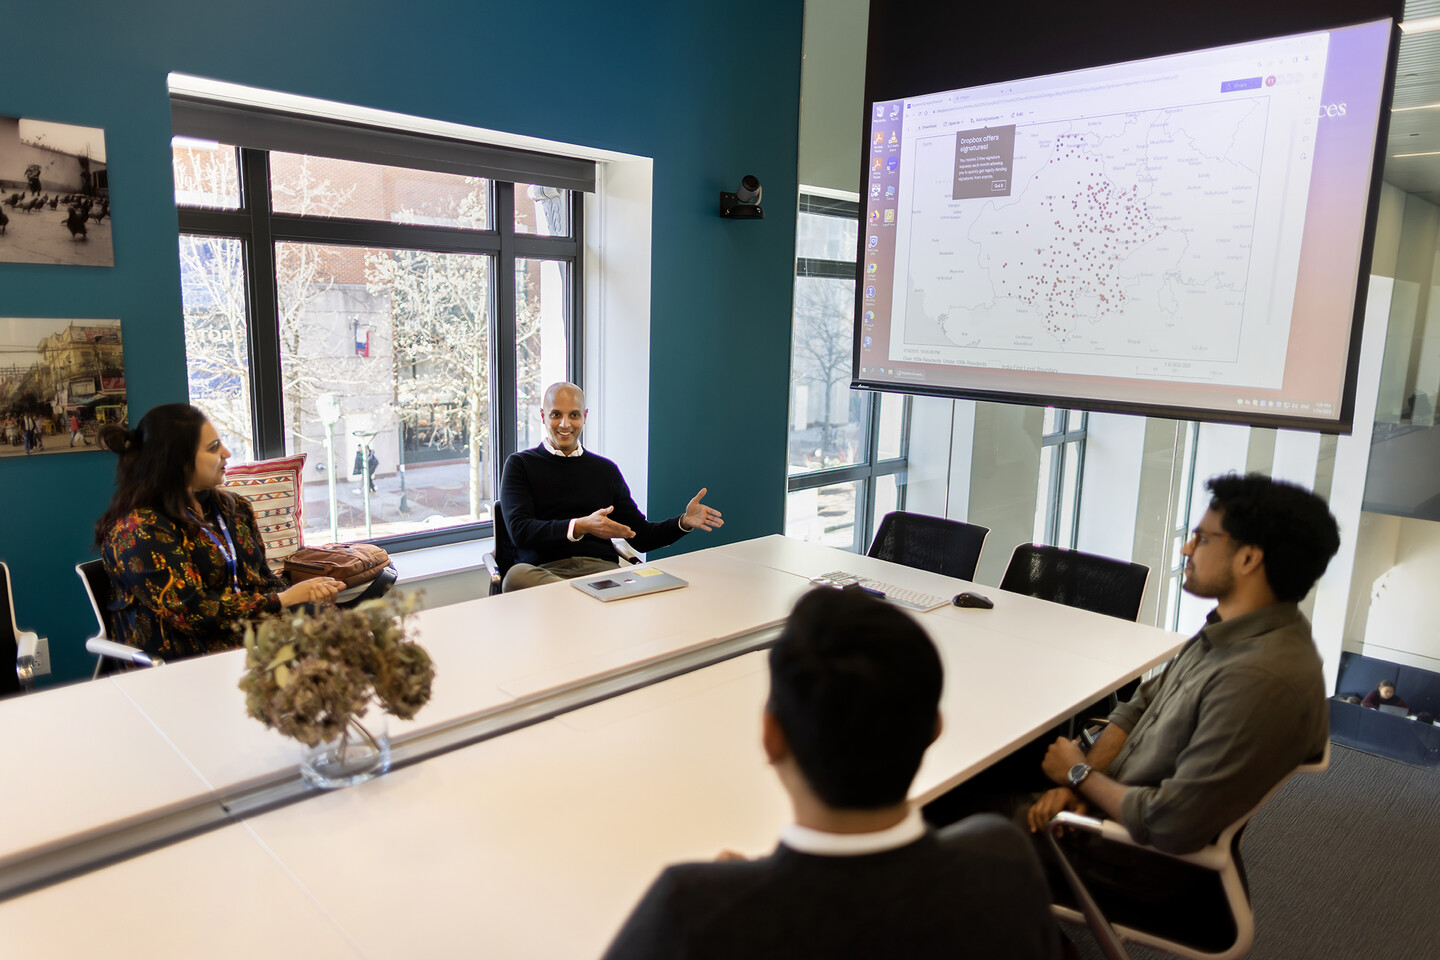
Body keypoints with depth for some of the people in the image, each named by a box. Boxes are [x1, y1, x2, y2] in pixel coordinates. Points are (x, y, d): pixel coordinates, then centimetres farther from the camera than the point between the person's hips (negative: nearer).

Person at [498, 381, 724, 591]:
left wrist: (684, 522, 1)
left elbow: (640, 535, 21)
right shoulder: (520, 464, 11)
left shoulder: (606, 470, 21)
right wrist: (580, 527, -20)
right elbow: (519, 530, -5)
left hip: (601, 569, 0)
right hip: (545, 570, 0)